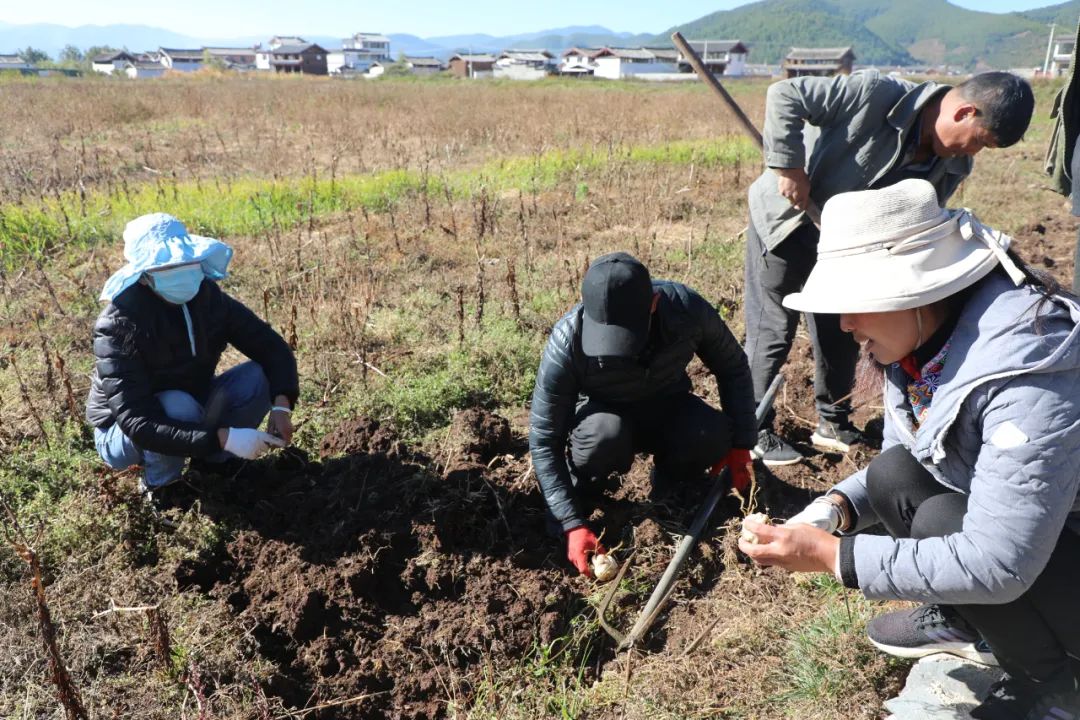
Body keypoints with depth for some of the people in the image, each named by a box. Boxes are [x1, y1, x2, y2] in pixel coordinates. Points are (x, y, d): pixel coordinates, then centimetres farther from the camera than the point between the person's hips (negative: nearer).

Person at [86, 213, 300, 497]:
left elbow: (271, 347, -13)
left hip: (189, 408, 5)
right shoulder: (119, 326, -30)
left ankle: (214, 465, 0)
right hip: (123, 434, -4)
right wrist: (223, 437, -45)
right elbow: (137, 423, -37)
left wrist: (281, 405, -31)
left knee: (258, 377, -17)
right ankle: (159, 486, -8)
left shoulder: (208, 297, -15)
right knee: (179, 407, -36)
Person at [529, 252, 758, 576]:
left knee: (713, 436, -30)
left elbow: (733, 368, -8)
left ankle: (669, 479, 3)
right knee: (607, 434, -37)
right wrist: (573, 523, -30)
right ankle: (579, 490, -4)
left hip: (666, 409, 2)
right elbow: (544, 440, -26)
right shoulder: (567, 343, -34)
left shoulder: (687, 308, -29)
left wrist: (740, 445, -8)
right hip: (602, 414, -2)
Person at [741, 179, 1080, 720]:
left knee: (940, 520, -27)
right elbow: (896, 463, 6)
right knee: (892, 475, -11)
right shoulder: (920, 343, -9)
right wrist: (835, 508, -14)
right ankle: (966, 621, 13)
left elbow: (997, 564, -35)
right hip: (1010, 523, 7)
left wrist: (832, 555, -32)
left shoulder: (1028, 376, -34)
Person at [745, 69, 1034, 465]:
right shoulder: (875, 94, -28)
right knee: (772, 331, -2)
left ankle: (833, 423, 30)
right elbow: (785, 96, -29)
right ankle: (754, 432, 12)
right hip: (784, 218, -7)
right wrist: (789, 168, -31)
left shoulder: (952, 167, -7)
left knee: (843, 332, 12)